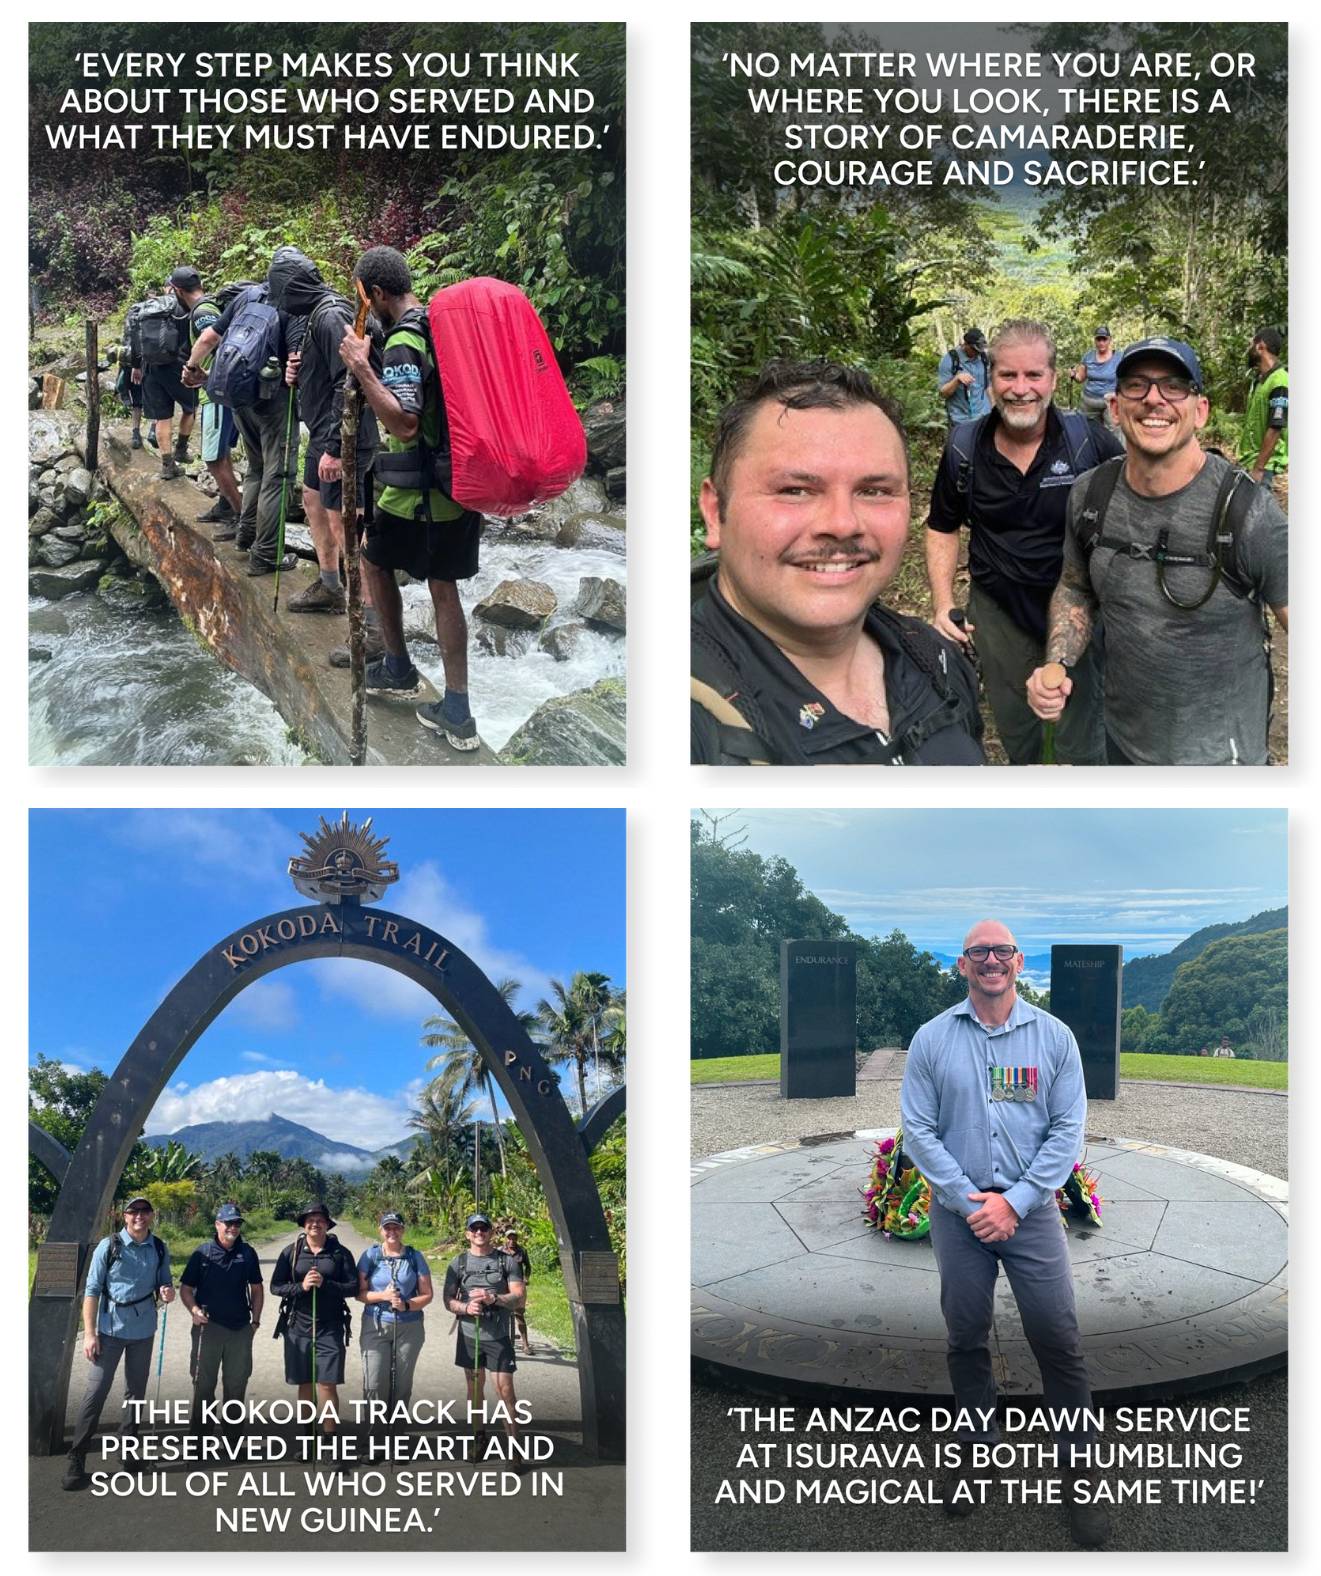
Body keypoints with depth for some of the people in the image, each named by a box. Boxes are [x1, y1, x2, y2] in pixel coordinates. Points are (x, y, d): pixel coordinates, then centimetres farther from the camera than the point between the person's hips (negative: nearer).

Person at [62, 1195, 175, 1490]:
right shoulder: (109, 1246, -7)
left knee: (136, 1393, 12)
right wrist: (89, 1333, -11)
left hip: (143, 1332, 3)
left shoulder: (159, 1249, 2)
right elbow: (92, 1291, -5)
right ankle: (76, 1460, -2)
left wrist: (167, 1292, -14)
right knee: (95, 1392, -6)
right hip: (110, 1331, -3)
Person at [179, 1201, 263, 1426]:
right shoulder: (203, 1253, -2)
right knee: (203, 1383, 3)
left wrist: (255, 1321, 9)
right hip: (208, 1326, -3)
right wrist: (194, 1310, -17)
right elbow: (185, 1288, 1)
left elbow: (256, 1289, 14)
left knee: (237, 1382, 10)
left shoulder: (247, 1253, 6)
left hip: (240, 1329, 3)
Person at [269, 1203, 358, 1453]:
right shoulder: (291, 1252, 3)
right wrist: (301, 1286, -16)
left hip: (330, 1328, -1)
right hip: (298, 1327, 1)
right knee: (305, 1385, 10)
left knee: (328, 1384, -5)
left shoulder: (340, 1253, 1)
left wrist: (324, 1284, -17)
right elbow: (275, 1286, 0)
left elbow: (353, 1287, -3)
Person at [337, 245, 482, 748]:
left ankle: (397, 667, 26)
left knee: (374, 560, 18)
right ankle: (456, 711, 9)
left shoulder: (403, 344, -19)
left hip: (417, 493, -7)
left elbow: (405, 423, -30)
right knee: (444, 586, 11)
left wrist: (361, 368, -28)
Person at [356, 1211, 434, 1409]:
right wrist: (383, 1295, -16)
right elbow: (359, 1293, 0)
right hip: (375, 1327, -1)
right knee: (375, 1385, -7)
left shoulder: (414, 1257, 3)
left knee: (402, 1385, 8)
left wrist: (406, 1305, -15)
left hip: (409, 1328, 1)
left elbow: (427, 1294, 3)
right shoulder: (370, 1256, 1)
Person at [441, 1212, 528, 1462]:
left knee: (505, 1391, -8)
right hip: (469, 1336, 2)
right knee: (475, 1388, 13)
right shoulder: (458, 1263, 6)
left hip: (498, 1337, -2)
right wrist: (466, 1307, -17)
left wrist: (494, 1298, -20)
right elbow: (448, 1299, 3)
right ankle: (480, 1439, 27)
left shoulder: (506, 1261, 1)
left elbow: (519, 1298, -3)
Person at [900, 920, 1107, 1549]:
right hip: (958, 1214, 1)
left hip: (1030, 1210, -1)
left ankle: (1077, 1471, 8)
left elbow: (1069, 1129, -4)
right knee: (966, 1338, 11)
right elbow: (918, 1129, -2)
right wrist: (967, 1199, -12)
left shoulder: (1053, 1037, -1)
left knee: (1059, 1343, -3)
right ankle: (977, 1449, 27)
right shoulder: (932, 1039, 0)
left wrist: (1014, 1201, -12)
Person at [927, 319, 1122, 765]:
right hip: (998, 609, 2)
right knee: (1014, 726, 21)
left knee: (1083, 739, 12)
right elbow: (942, 527, 7)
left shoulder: (1089, 442, -13)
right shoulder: (964, 449, -7)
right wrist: (943, 605, -4)